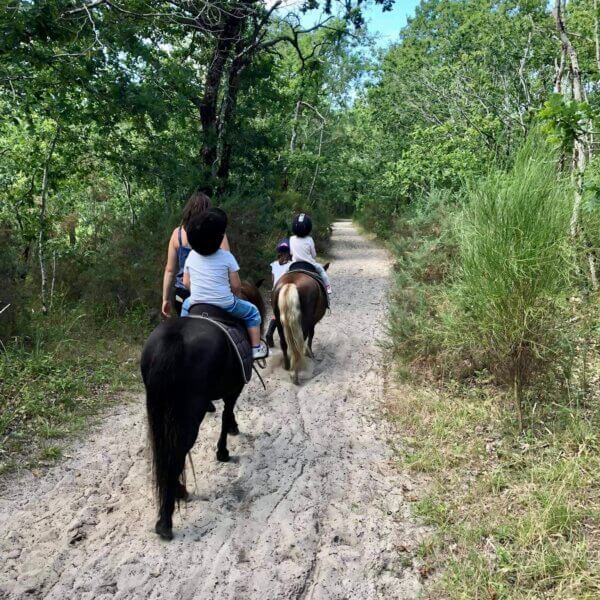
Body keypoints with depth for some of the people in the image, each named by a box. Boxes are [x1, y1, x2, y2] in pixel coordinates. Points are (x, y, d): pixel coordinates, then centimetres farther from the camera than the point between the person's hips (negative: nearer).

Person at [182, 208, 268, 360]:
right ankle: (256, 348, 18)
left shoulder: (191, 256, 0)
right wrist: (232, 296, 11)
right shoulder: (226, 256, -11)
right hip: (225, 305, -4)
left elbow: (186, 282, 6)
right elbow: (236, 286, -9)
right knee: (252, 311, 21)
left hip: (196, 304, 4)